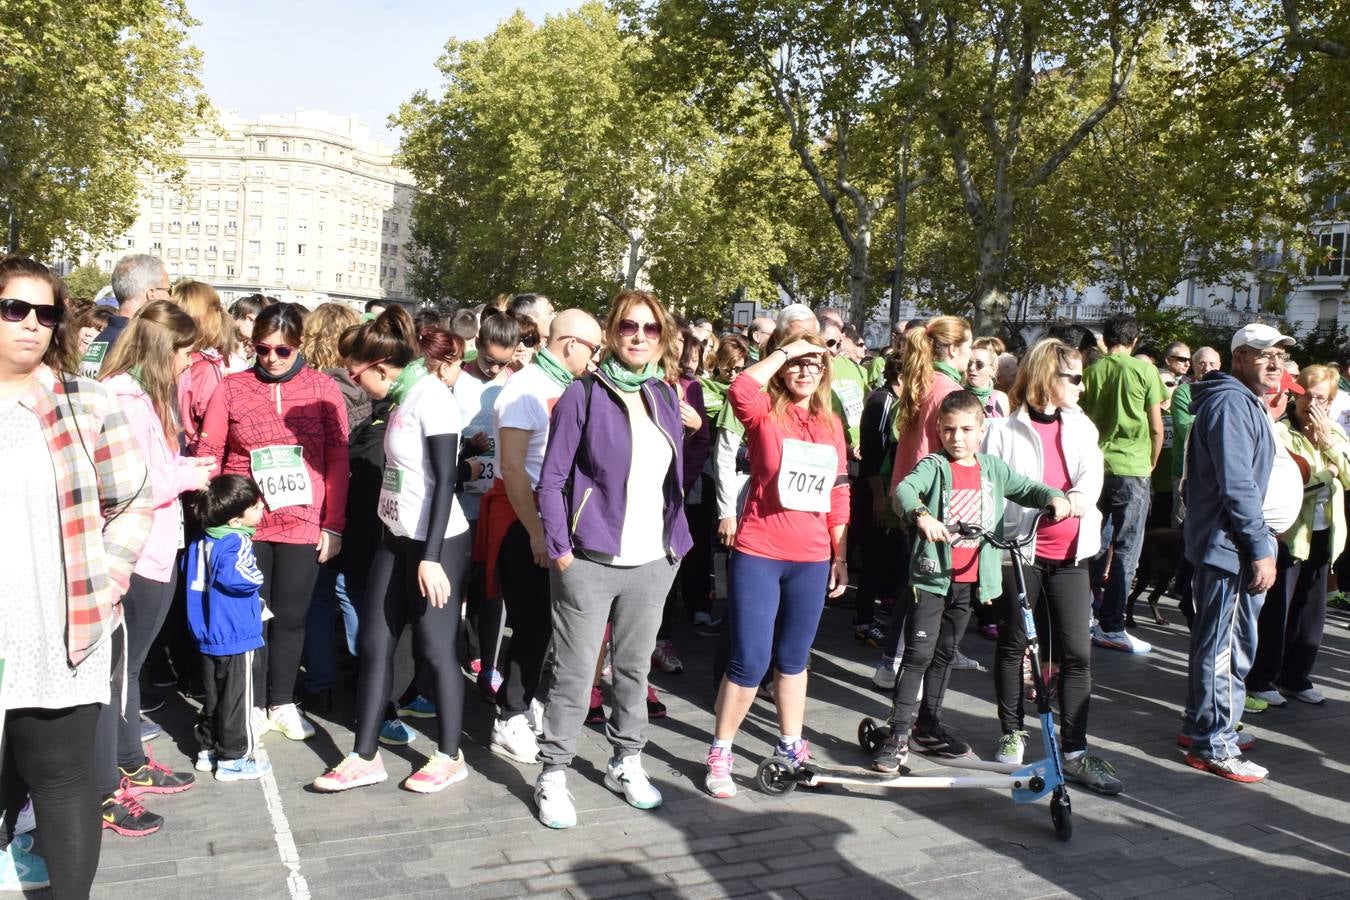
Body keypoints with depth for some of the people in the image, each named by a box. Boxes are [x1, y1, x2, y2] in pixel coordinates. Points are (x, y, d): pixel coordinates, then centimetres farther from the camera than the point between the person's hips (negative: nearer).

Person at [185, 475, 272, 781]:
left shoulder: (199, 542, 6)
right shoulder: (236, 542, -21)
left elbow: (192, 577, 18)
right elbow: (242, 578, -36)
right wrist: (257, 577, -14)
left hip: (207, 636, 8)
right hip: (236, 638, -8)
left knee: (212, 696, 19)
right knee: (236, 699, 2)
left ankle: (207, 750, 29)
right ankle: (232, 759, 9)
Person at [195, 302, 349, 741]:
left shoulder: (323, 388, 0)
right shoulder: (231, 387, 1)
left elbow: (337, 459, 1)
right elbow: (208, 455, 3)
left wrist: (333, 525, -2)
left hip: (304, 526, 0)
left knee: (290, 617, 10)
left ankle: (282, 703, 28)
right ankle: (253, 704, 26)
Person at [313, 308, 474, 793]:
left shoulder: (430, 395, -15)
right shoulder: (402, 396, 9)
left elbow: (444, 481, -19)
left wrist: (431, 556, -22)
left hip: (436, 544, -8)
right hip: (396, 540, 8)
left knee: (435, 649, 3)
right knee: (375, 644, 9)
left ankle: (450, 756, 19)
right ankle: (365, 757, 20)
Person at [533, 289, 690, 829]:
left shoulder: (665, 397, 9)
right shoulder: (584, 395, -6)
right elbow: (552, 480, -6)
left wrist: (676, 541, 9)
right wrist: (560, 550, -11)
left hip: (652, 562, 5)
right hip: (590, 562, -5)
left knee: (635, 669, 16)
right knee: (574, 676, 2)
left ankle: (626, 763, 32)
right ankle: (553, 776, 16)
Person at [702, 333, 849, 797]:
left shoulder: (831, 424, 10)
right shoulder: (765, 412, -4)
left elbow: (838, 495, 13)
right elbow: (740, 390, -29)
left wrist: (840, 555, 13)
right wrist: (785, 350, -18)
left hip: (812, 560, 5)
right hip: (758, 555, -4)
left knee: (793, 658, 17)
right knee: (750, 661, -3)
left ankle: (790, 746, 33)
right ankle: (720, 754, 14)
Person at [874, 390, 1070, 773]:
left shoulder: (993, 469, 9)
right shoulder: (934, 466, -8)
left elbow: (1027, 488, 13)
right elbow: (904, 489, -25)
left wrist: (1054, 497, -9)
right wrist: (921, 515, -46)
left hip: (969, 581, 5)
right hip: (931, 575, -5)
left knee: (945, 654, 16)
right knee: (918, 653, -7)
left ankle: (928, 727, 29)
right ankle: (899, 733, -1)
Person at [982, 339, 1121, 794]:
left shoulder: (1081, 427, 10)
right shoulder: (1005, 431, -3)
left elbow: (1093, 472, -6)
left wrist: (1080, 496, -29)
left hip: (1069, 555, 4)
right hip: (1019, 551, -3)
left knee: (1077, 653, 1)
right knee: (1013, 644, 9)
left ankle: (1075, 752, 8)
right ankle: (1012, 732, 25)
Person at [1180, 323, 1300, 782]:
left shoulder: (1246, 402, 20)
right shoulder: (1230, 402, -16)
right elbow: (1236, 483, -23)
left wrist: (1260, 541, 20)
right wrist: (1260, 548, -22)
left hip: (1233, 545, 11)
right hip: (1229, 545, -11)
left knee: (1218, 639, 18)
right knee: (1226, 644, -4)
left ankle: (1202, 726, 30)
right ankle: (1213, 745, 4)